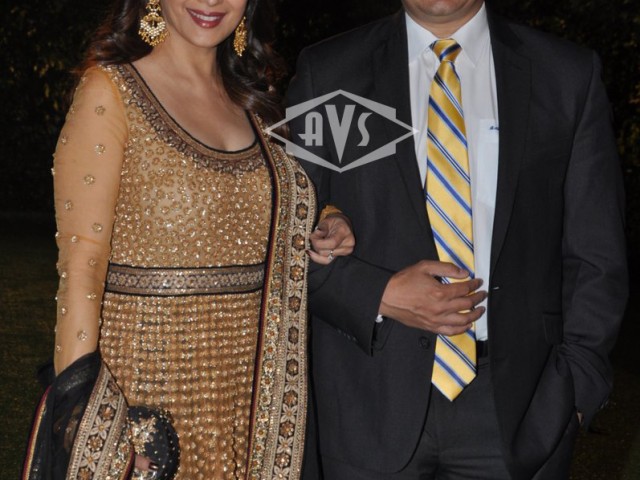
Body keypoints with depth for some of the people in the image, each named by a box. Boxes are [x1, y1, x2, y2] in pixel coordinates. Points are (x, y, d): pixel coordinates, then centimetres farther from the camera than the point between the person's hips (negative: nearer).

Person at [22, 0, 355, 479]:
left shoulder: (251, 99, 9)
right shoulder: (110, 90, -9)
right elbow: (81, 267, -14)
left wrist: (315, 235, 1)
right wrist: (79, 408, -21)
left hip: (251, 382, 6)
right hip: (147, 375, -5)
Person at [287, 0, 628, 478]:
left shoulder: (571, 76, 2)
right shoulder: (327, 74, 1)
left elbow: (597, 256, 2)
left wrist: (575, 385, -6)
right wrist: (379, 296, -13)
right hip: (370, 402, 0)